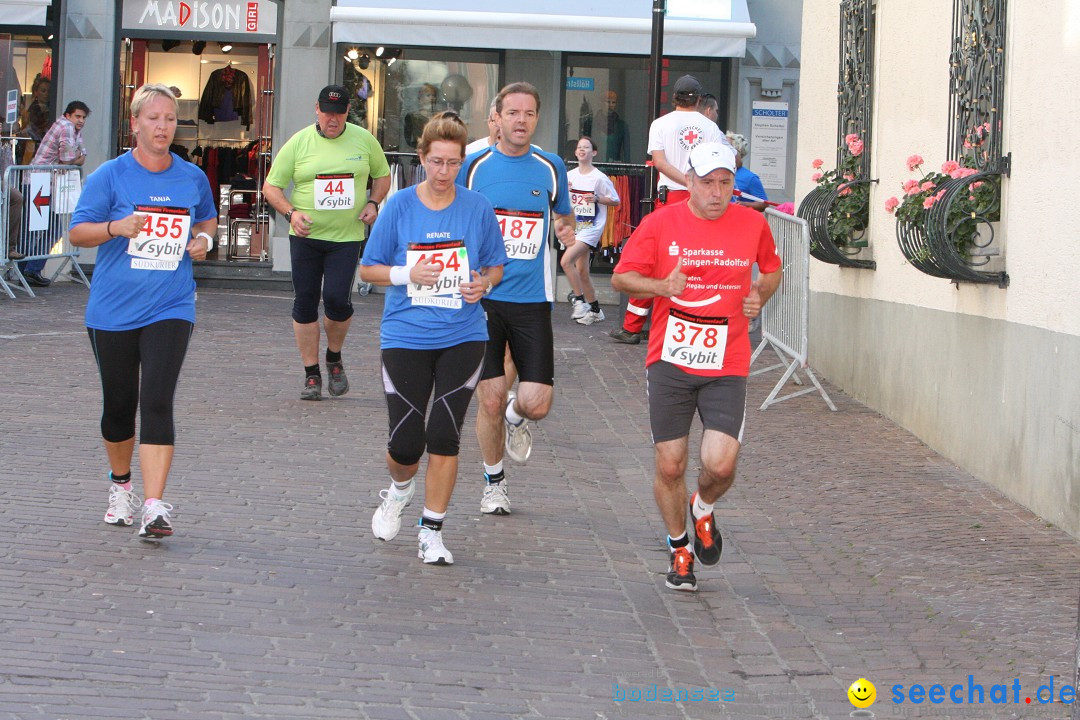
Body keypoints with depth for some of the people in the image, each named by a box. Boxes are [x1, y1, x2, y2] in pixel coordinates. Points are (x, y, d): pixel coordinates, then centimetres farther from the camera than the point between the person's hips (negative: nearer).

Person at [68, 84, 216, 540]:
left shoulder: (192, 178, 4)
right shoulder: (110, 176, -4)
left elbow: (207, 218, 24)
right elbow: (77, 232, -2)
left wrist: (203, 239, 2)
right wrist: (117, 227, -20)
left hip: (169, 309, 0)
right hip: (112, 310, 0)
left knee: (157, 402, -14)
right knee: (118, 405, 10)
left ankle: (154, 507, -18)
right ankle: (120, 485, 36)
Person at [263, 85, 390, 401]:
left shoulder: (364, 140, 3)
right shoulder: (298, 143, 0)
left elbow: (382, 175, 18)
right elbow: (271, 187, 3)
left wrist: (373, 203, 0)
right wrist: (291, 212, -13)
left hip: (347, 236, -1)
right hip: (306, 236, 1)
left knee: (337, 299, -13)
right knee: (305, 303, 1)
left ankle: (334, 359, 15)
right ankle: (311, 374, 12)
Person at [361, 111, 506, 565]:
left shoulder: (477, 208, 1)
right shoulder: (399, 206, -2)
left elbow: (495, 267, 12)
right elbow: (368, 270, 4)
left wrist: (484, 282, -10)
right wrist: (406, 275, -14)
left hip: (462, 339, 0)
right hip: (405, 337, 0)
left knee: (444, 437, -6)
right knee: (405, 443, -2)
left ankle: (432, 531, 8)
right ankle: (399, 491, 33)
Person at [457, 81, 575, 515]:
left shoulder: (551, 168, 5)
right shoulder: (474, 165, 1)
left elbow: (563, 217, 21)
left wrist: (567, 232, -2)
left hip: (532, 300, 1)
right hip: (482, 297, -1)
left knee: (537, 404, -7)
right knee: (490, 400, 0)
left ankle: (516, 416, 30)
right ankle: (493, 482, 21)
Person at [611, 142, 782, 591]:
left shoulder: (753, 224, 2)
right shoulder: (661, 223, -2)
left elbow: (772, 270, 21)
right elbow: (621, 277, 2)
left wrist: (759, 296, 0)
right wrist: (661, 286, -16)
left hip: (727, 368, 0)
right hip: (670, 362, 0)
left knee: (721, 464, -13)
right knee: (670, 466, 2)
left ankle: (702, 510, 23)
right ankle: (680, 549, 26)